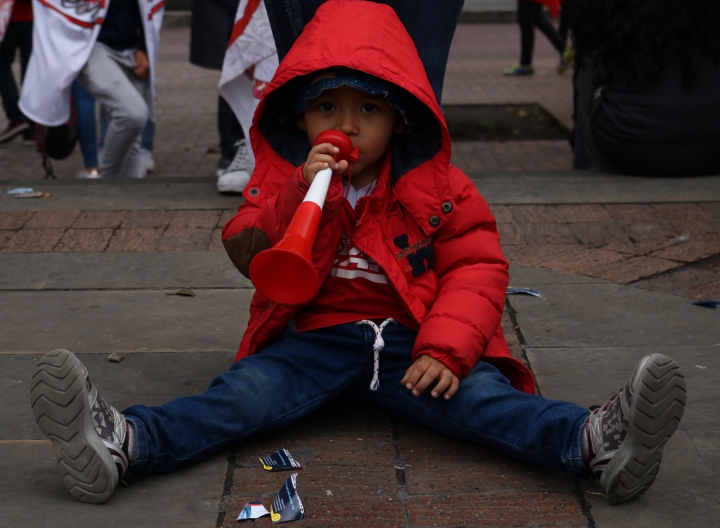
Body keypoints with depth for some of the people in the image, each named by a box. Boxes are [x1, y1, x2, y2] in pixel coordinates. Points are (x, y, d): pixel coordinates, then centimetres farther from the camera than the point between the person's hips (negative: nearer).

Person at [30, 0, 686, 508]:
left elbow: (476, 268, 0)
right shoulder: (280, 178, 6)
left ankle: (595, 442, -48)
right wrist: (299, 195, -22)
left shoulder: (438, 187, 4)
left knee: (479, 396, -25)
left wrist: (447, 347, -16)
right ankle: (123, 442, -45)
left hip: (410, 340, 0)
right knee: (243, 394, -24)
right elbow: (248, 254, -5)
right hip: (313, 337, 1)